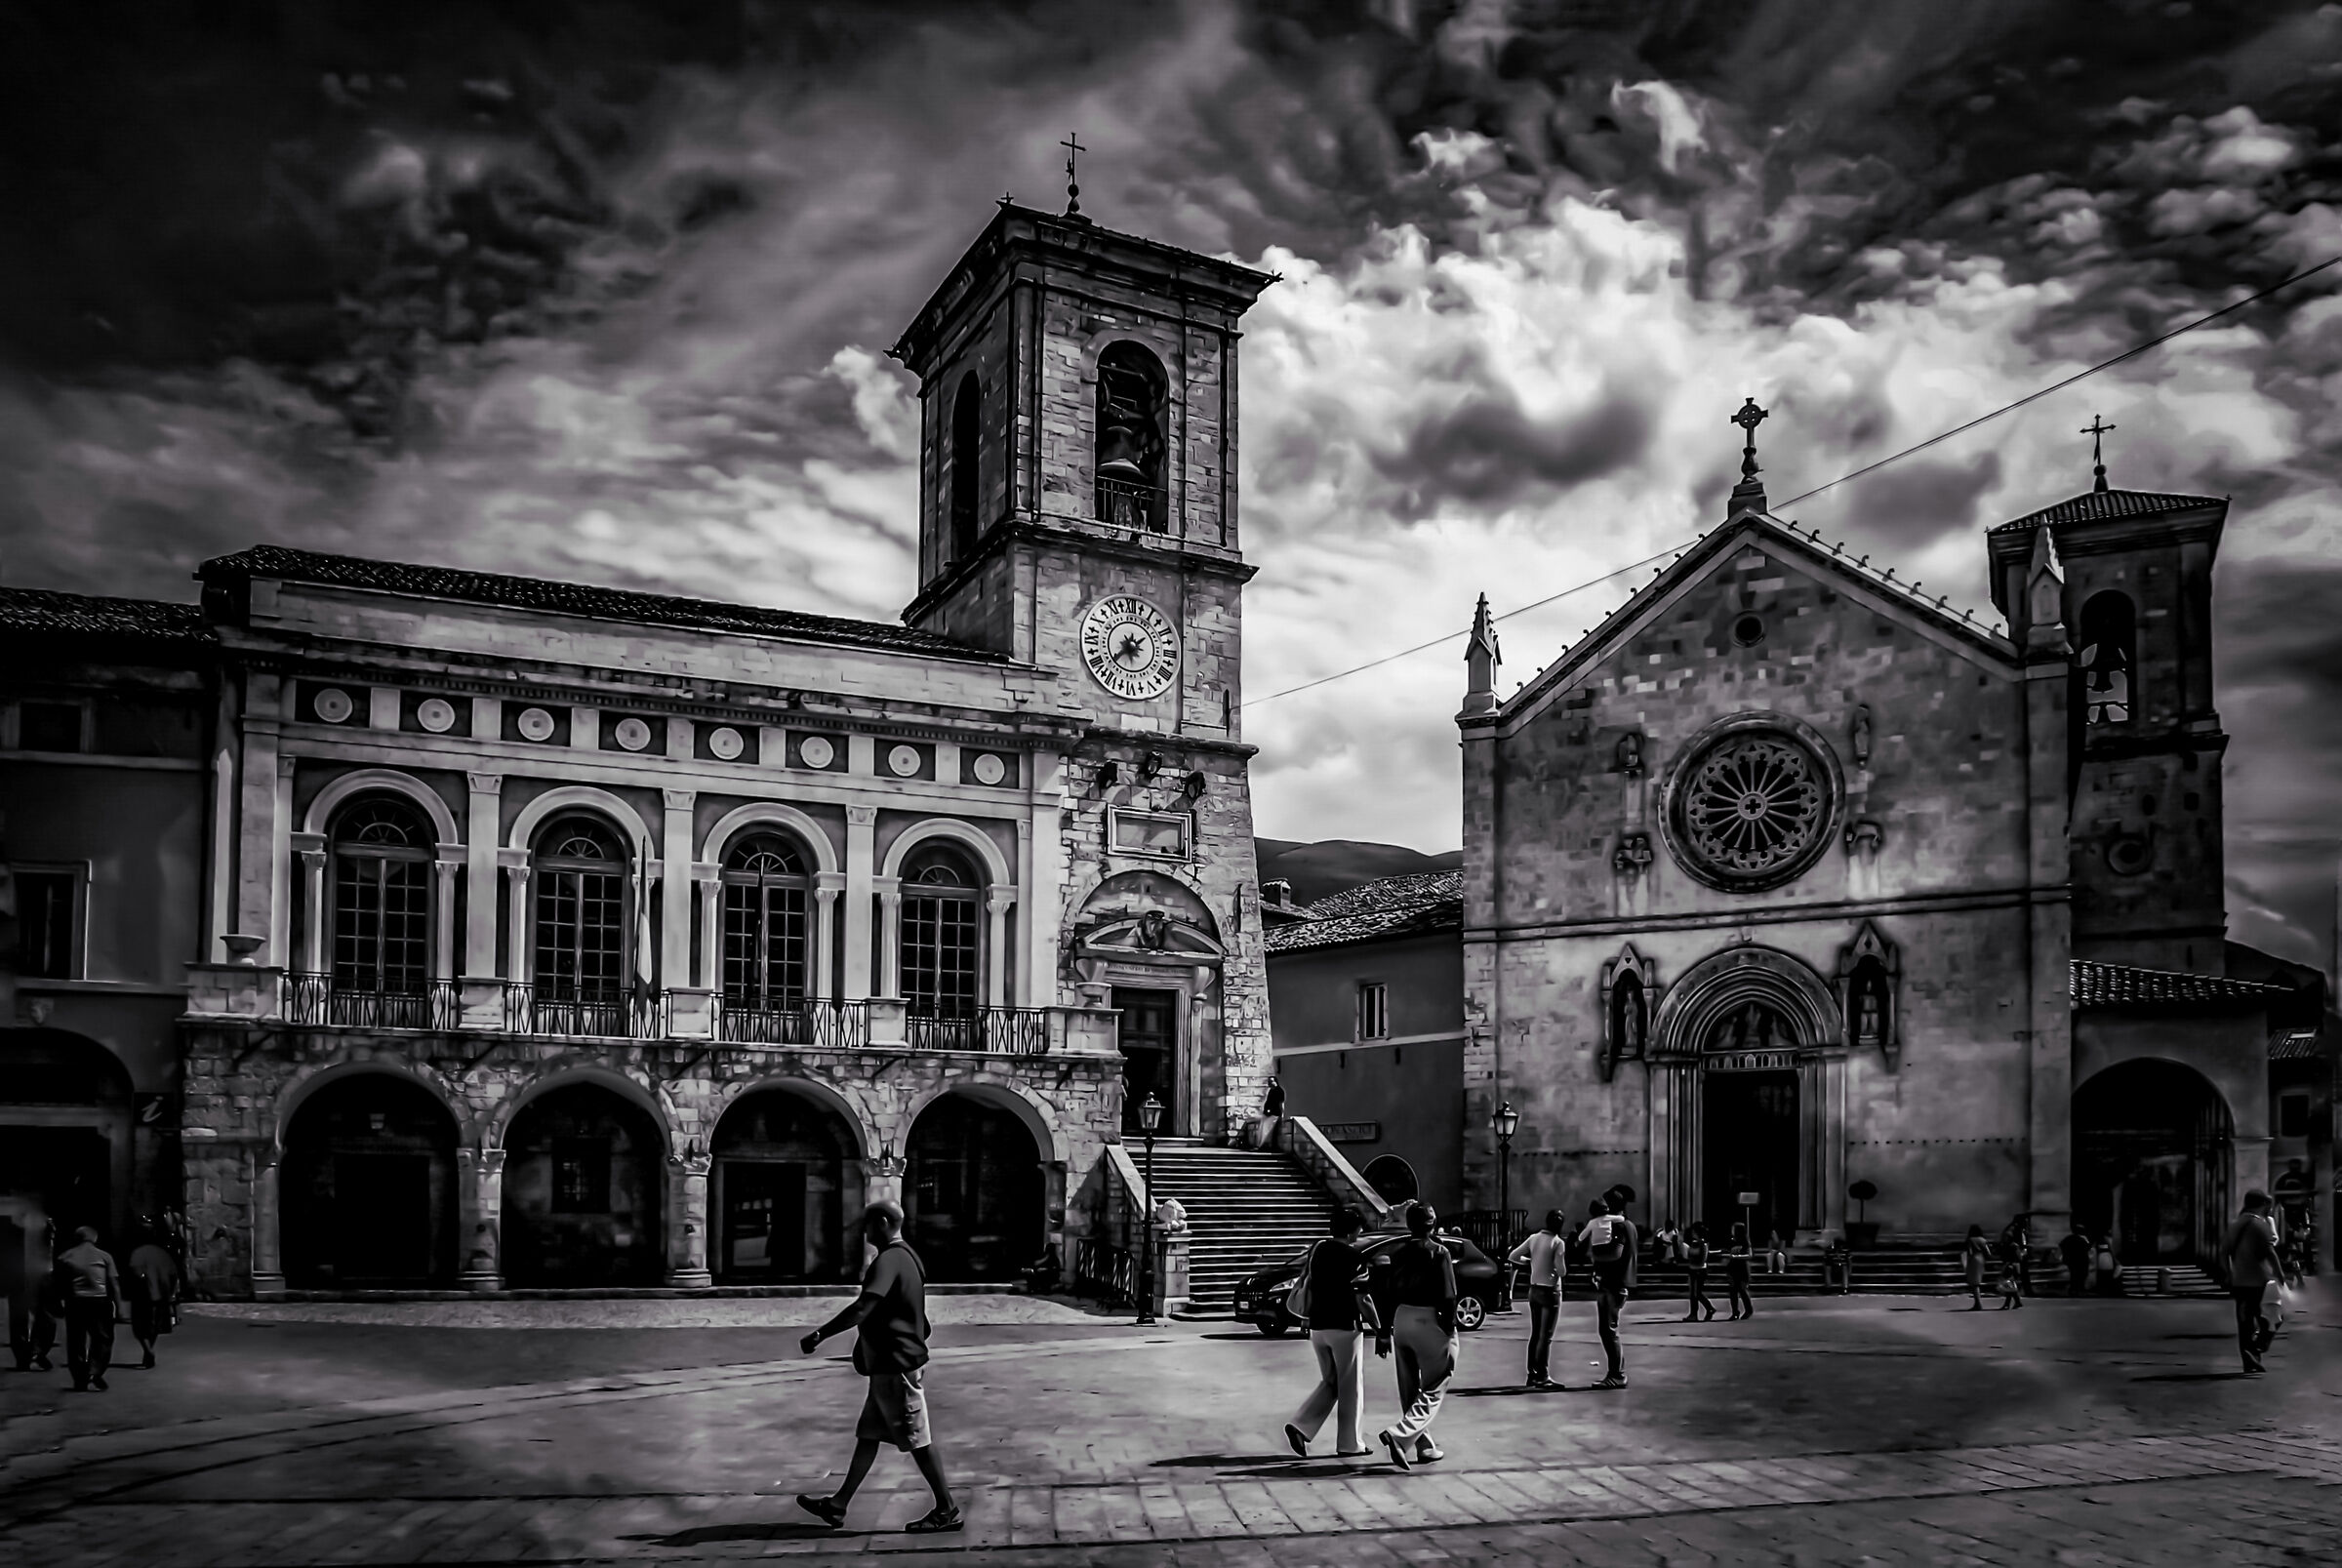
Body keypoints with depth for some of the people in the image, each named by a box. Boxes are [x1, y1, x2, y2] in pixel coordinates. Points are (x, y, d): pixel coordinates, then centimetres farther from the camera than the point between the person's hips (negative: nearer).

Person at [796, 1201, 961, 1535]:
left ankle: (947, 1511, 4)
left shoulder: (888, 1260, -19)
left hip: (896, 1366, -10)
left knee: (918, 1441, -3)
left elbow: (862, 1308, -31)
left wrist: (820, 1334, -29)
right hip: (890, 1363, 10)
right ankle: (838, 1506, 22)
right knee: (868, 1435, 14)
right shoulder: (906, 1256, 12)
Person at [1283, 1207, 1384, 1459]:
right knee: (1350, 1387, 7)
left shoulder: (1318, 1249, 6)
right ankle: (1349, 1443, 13)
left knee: (1330, 1382, 17)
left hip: (1317, 1326, 6)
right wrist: (1380, 1330, -8)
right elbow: (1362, 1299, -14)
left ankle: (1300, 1425, 1)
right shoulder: (1354, 1257, -12)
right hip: (1344, 1327, -6)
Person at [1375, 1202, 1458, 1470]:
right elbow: (1447, 1298, -13)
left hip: (1402, 1319, 6)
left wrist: (1385, 1332, 18)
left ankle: (1424, 1447, 23)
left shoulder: (1397, 1253, 8)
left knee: (1410, 1392, 16)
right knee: (1433, 1391, 1)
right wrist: (1450, 1336, -9)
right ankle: (1398, 1435, -16)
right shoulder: (1438, 1253, -9)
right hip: (1429, 1321, -6)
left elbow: (1387, 1295, 11)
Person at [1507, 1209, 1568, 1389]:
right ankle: (1543, 1377, -3)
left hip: (1534, 1290, 6)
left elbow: (1513, 1257, 4)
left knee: (1535, 1334, 14)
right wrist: (1564, 1256, 1)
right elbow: (1562, 1272, -16)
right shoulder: (1558, 1243, -13)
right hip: (1550, 1292, -6)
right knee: (1546, 1336, -3)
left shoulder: (1534, 1238, 3)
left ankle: (1532, 1375, 18)